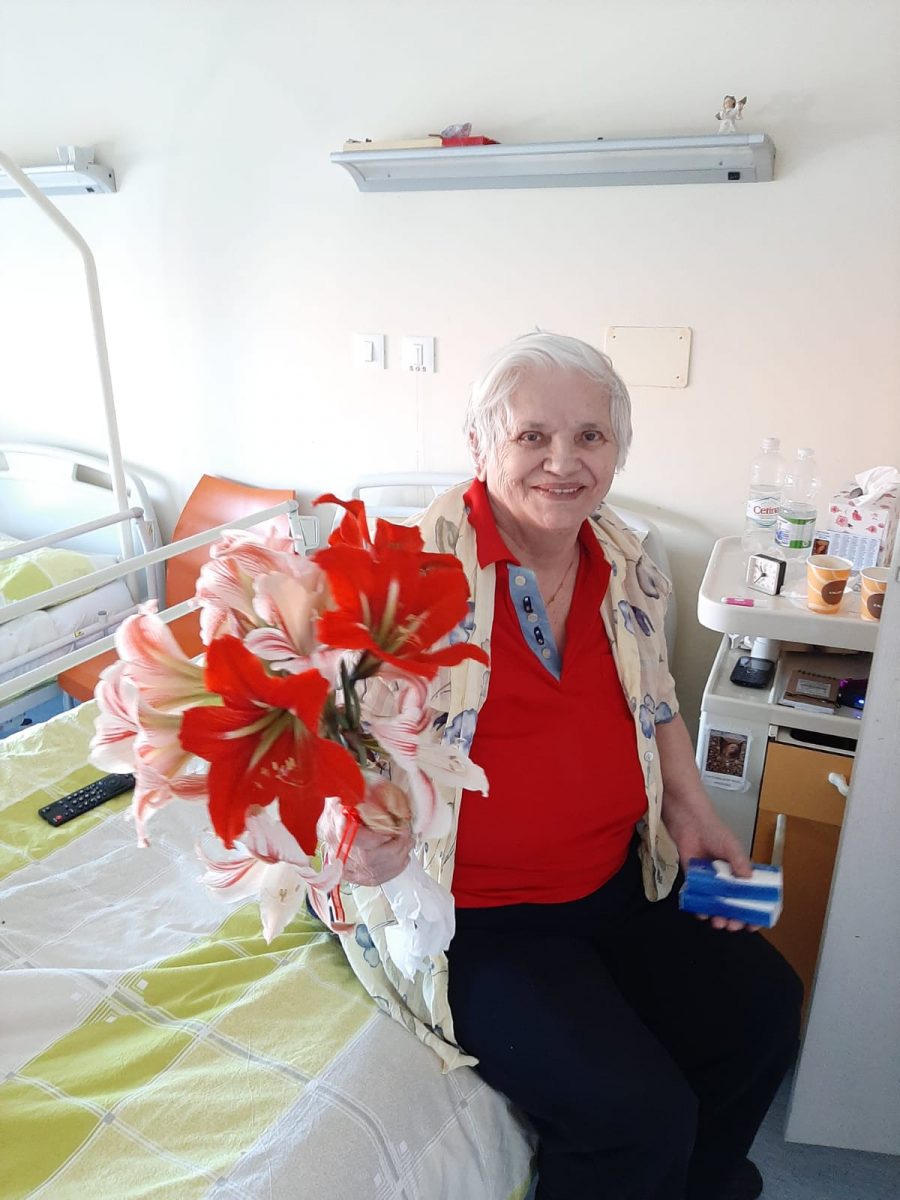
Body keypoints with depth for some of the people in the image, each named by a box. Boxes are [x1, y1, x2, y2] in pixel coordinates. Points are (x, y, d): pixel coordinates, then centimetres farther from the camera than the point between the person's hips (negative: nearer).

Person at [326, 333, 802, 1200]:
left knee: (763, 1002, 8)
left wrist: (690, 810, 5)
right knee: (639, 1112, -15)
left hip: (619, 883, 7)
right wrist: (359, 834, -36)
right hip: (472, 911, -6)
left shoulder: (627, 568, 0)